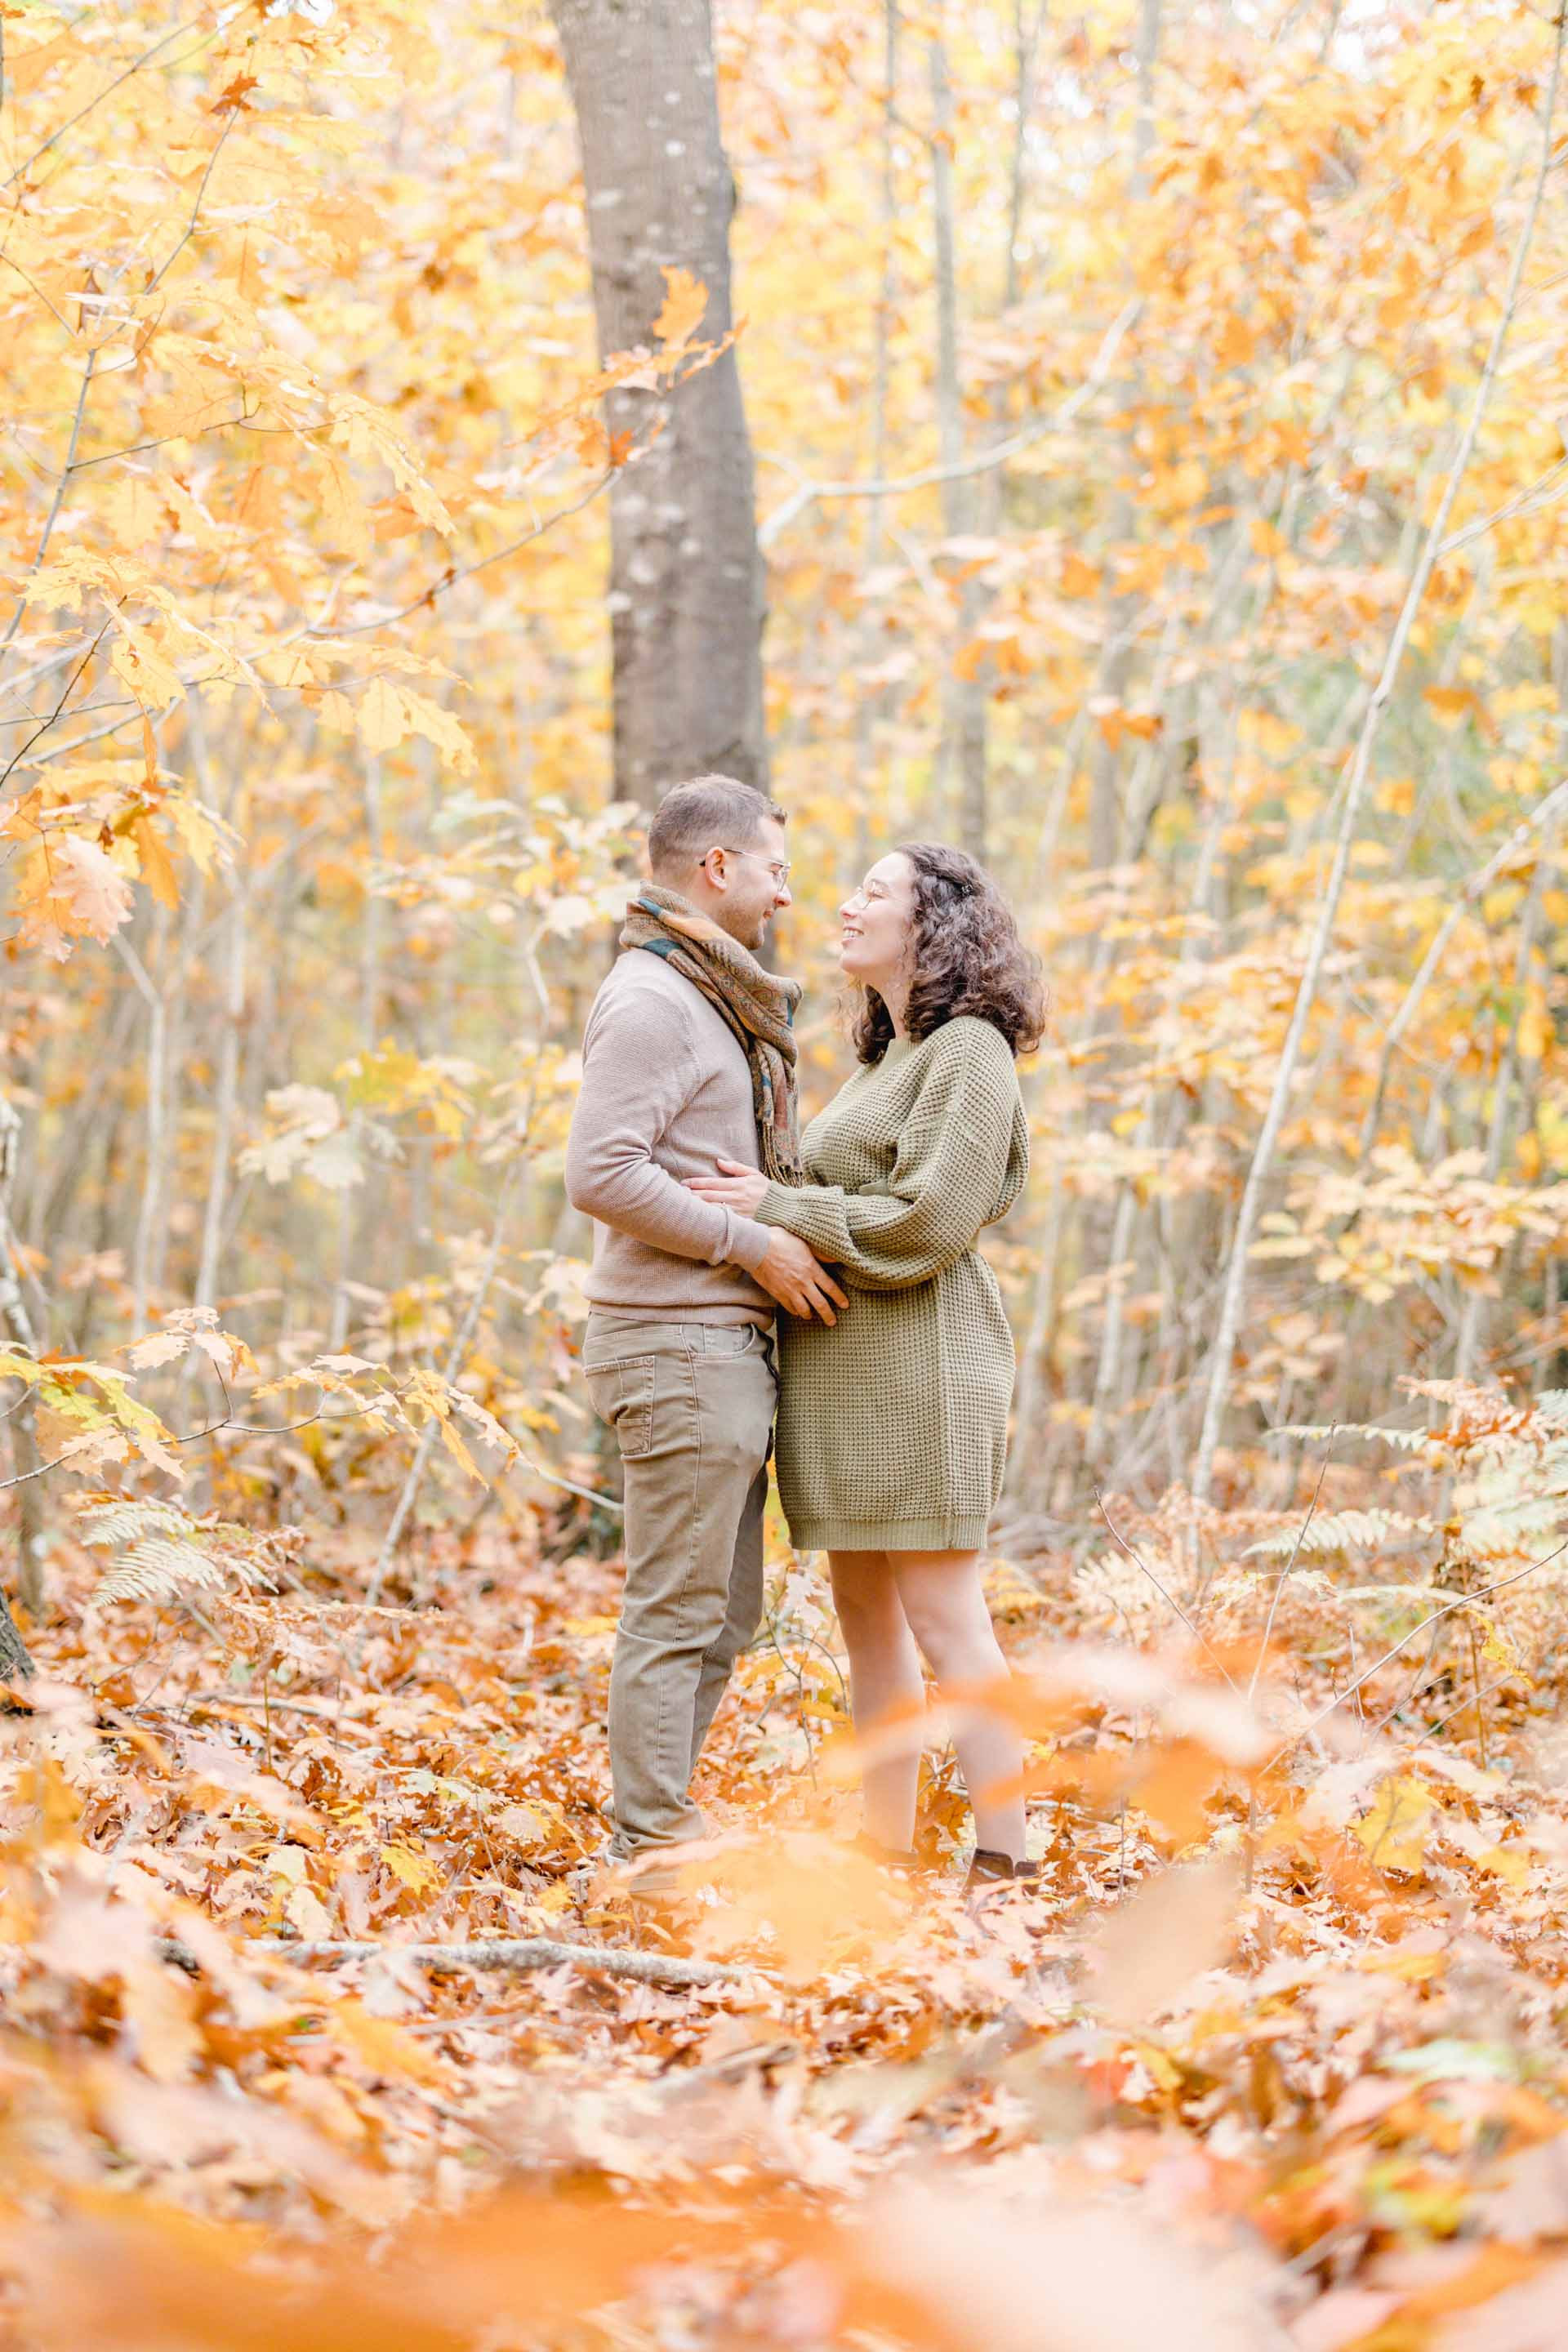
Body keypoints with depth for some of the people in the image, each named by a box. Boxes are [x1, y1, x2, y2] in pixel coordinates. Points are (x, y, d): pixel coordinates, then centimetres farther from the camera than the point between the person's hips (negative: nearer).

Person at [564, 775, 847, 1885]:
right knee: (679, 1609, -6)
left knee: (726, 1611, 14)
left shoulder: (721, 1000, 19)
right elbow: (602, 1175, -22)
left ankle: (664, 1818, 22)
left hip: (729, 1338, 10)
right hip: (676, 1342, -10)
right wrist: (754, 1243, -17)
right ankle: (652, 1847, -1)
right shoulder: (650, 1001, -13)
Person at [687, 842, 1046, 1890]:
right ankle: (883, 1851, 16)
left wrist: (778, 1209, -14)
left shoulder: (969, 1053, -10)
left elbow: (926, 1223, -18)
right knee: (866, 1617, 11)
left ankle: (1007, 1854, -6)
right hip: (841, 1368, 9)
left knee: (942, 1617, -9)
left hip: (915, 1366, -9)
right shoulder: (886, 1057, 19)